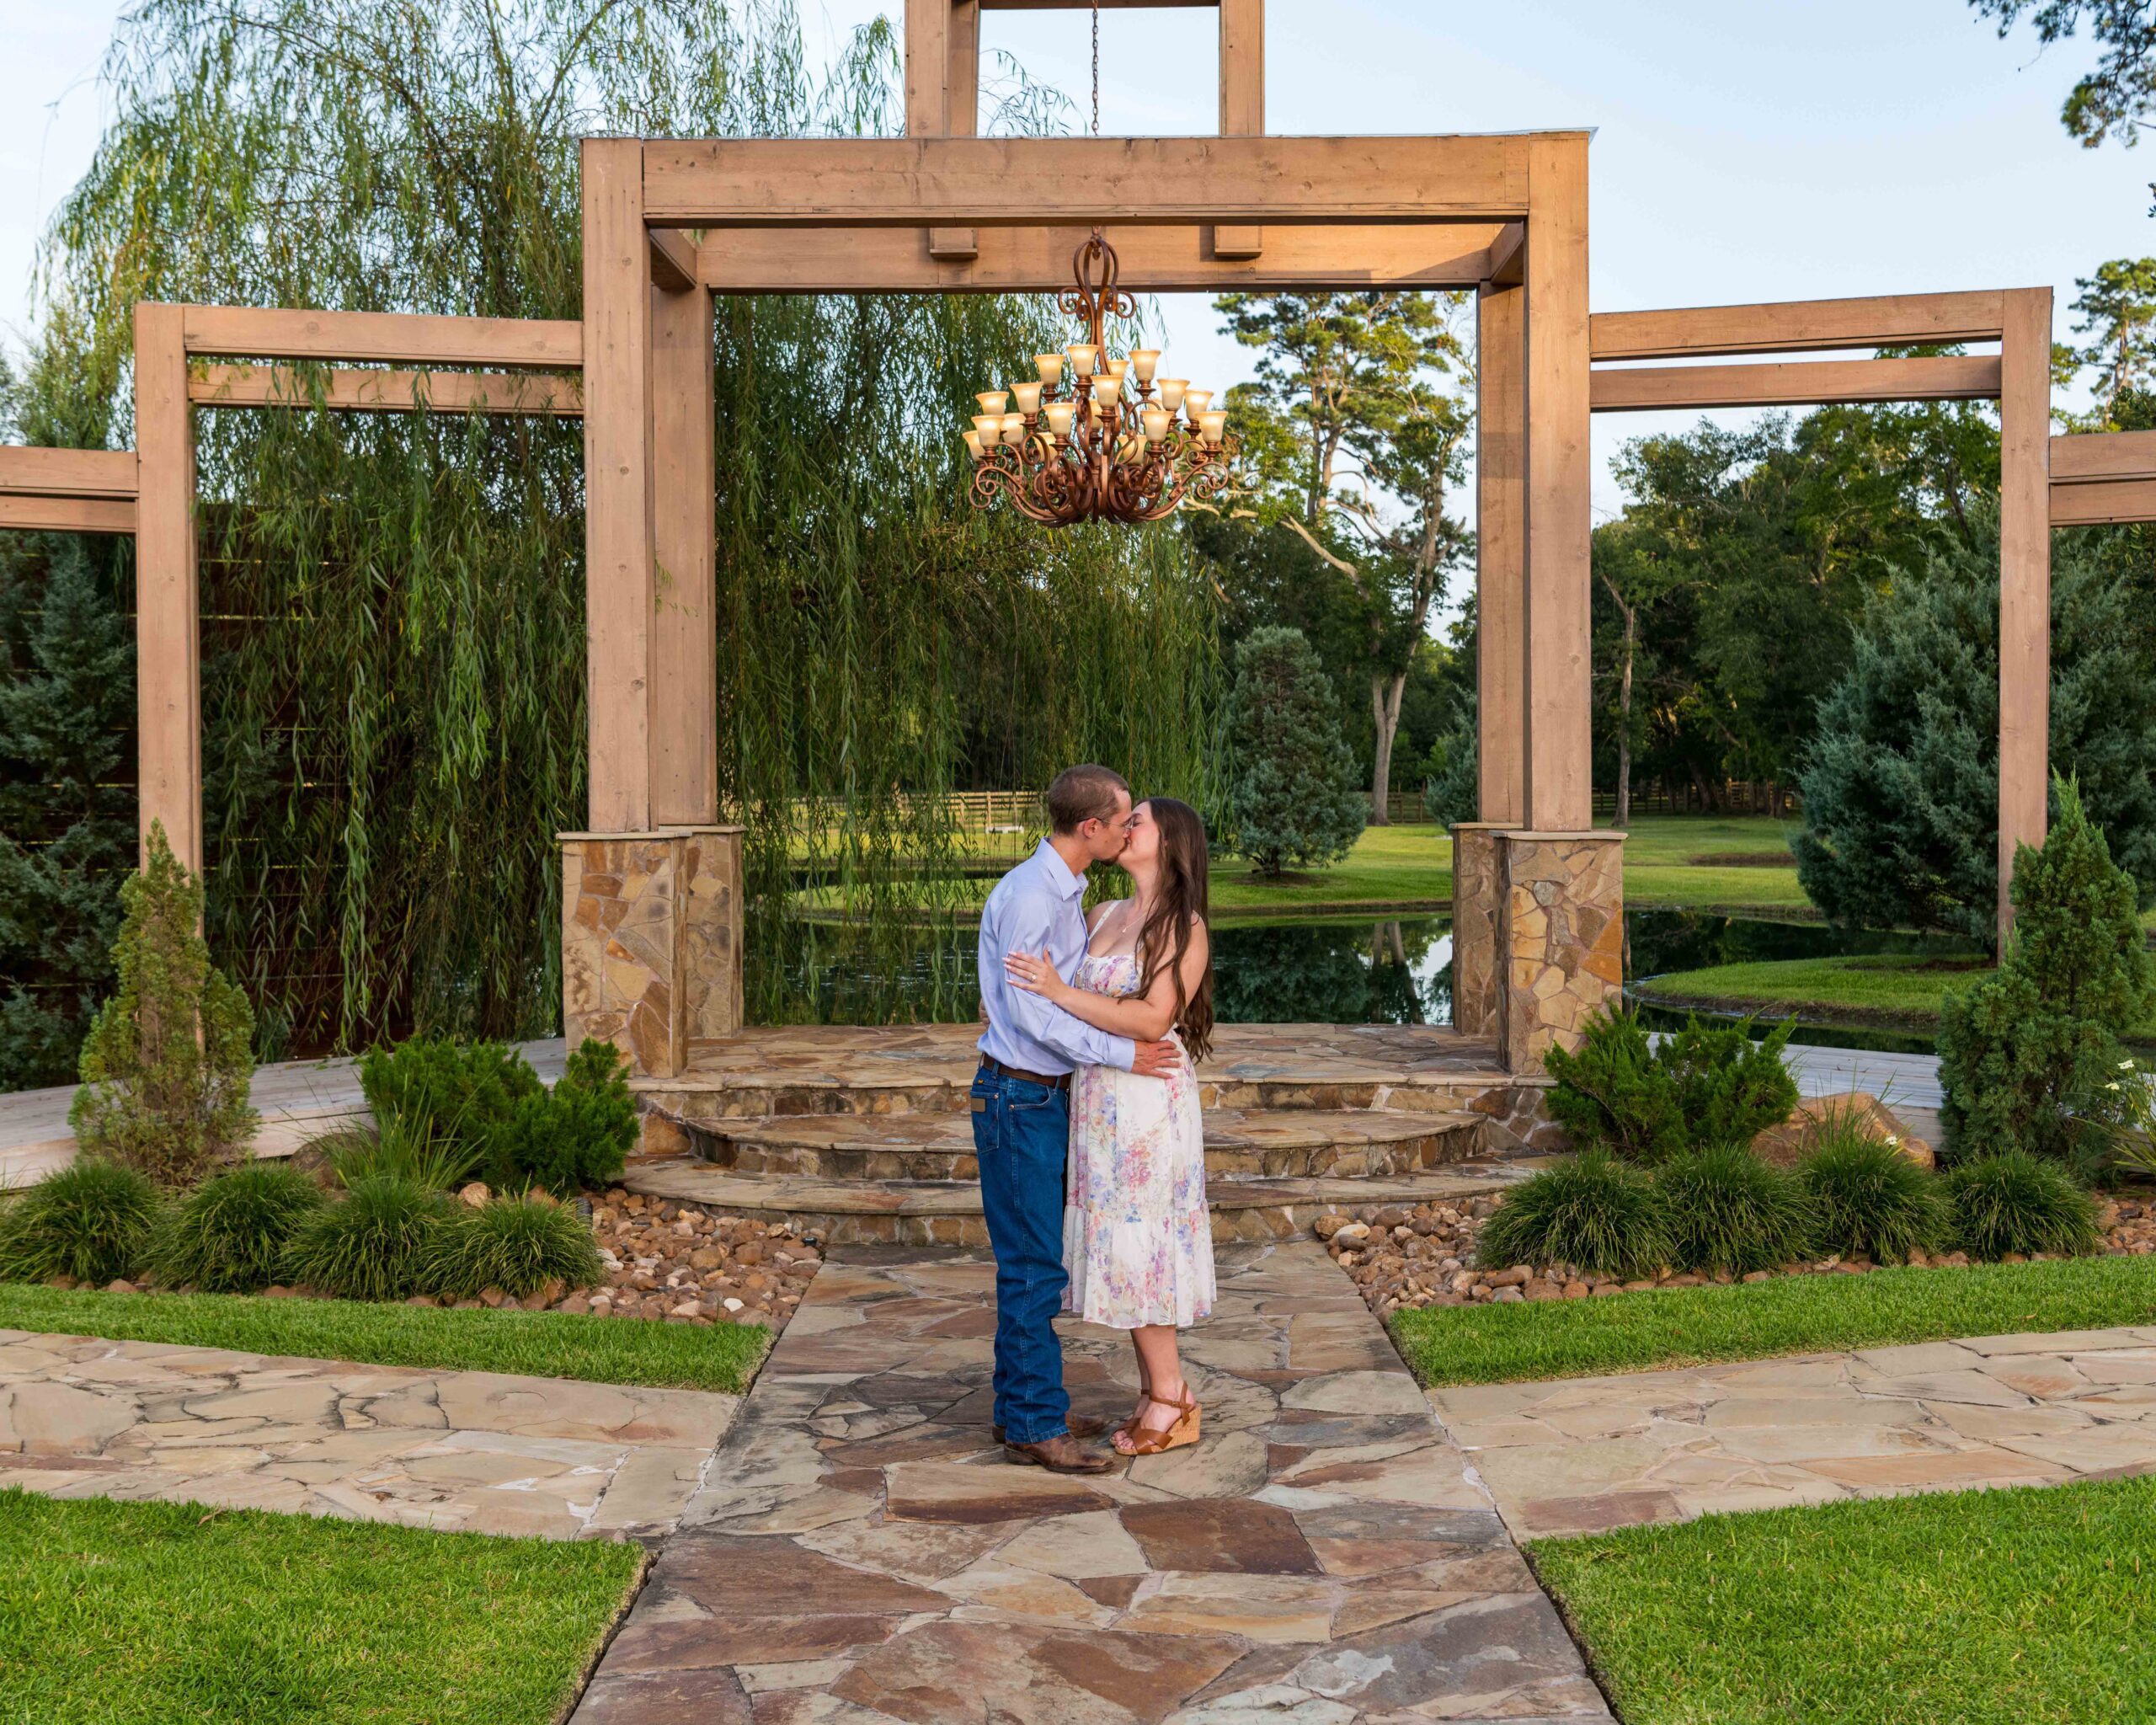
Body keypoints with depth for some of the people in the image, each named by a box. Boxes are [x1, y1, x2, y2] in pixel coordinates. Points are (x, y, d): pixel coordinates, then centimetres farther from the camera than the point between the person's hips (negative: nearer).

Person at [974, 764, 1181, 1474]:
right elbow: (1030, 1012, -22)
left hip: (1048, 1095, 10)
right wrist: (1121, 1053, -19)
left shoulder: (1066, 894, 12)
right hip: (1018, 1097, -10)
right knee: (1035, 1265, -5)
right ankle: (1035, 1426, 3)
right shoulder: (1028, 894, -19)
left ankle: (1022, 1409, 22)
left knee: (1034, 1261, 14)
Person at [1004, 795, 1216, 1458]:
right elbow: (1078, 992, 27)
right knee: (1119, 1248, 11)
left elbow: (1152, 1019, -21)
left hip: (1149, 1102, -7)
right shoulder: (1104, 915, 11)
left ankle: (1170, 1402, 10)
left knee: (1135, 1248, -3)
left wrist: (1057, 991, -24)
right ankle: (1158, 1390, 22)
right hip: (1098, 1098, 8)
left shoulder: (1184, 928, -11)